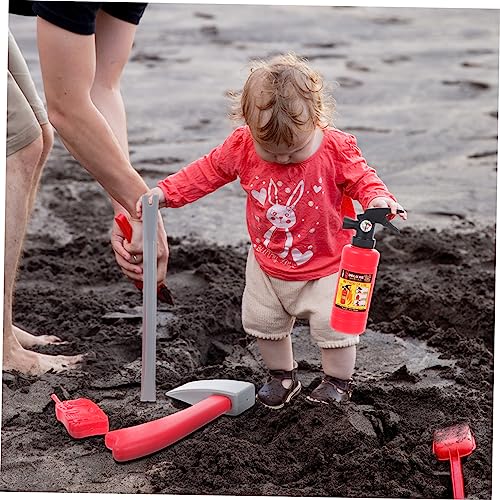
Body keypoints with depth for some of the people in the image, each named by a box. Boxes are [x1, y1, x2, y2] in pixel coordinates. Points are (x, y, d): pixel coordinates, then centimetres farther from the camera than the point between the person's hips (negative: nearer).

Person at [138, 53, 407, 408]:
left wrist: (378, 198, -32)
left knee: (333, 323, -4)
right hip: (267, 265, 3)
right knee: (263, 322, 15)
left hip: (327, 266, -3)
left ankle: (338, 381, 22)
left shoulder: (336, 149, -23)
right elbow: (207, 172, -3)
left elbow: (362, 178, -10)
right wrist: (165, 192, -9)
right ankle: (282, 376, 39)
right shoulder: (243, 146, -17)